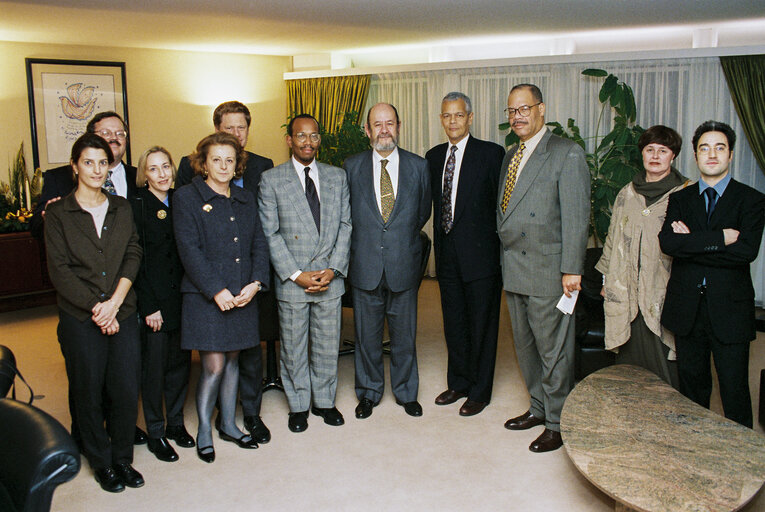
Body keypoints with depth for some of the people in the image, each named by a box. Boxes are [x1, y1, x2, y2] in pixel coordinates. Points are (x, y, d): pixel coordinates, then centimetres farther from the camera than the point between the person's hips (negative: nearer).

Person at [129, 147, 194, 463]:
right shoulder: (136, 205, -6)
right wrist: (149, 306, -13)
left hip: (181, 296, 5)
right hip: (152, 299, -5)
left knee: (180, 361, 11)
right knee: (154, 364, 3)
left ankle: (176, 423, 27)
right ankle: (155, 433, 17)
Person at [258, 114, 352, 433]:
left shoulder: (337, 177, 8)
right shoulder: (271, 179, -2)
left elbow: (345, 225, 5)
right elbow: (270, 234, -5)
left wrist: (333, 269, -6)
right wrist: (296, 274, -12)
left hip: (330, 278, 2)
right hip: (291, 282, -2)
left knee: (328, 346, 11)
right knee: (294, 348, 9)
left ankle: (325, 401, 30)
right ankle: (298, 406, 26)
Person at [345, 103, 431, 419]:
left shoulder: (418, 166, 2)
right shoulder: (352, 167, 1)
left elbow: (423, 212, 12)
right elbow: (345, 215, 9)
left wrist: (402, 238, 10)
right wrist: (364, 241, 6)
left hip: (404, 266, 0)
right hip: (365, 267, 0)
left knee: (404, 334, 11)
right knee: (366, 336, 11)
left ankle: (406, 393, 29)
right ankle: (369, 392, 29)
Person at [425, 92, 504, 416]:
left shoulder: (491, 153, -7)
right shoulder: (433, 156, 11)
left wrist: (496, 246, -11)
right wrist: (439, 243, 9)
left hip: (480, 253, -5)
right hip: (447, 253, 5)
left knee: (481, 325, 5)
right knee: (453, 323, 15)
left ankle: (479, 392, 19)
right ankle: (458, 383, 31)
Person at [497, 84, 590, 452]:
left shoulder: (566, 153, -8)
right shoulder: (511, 155, 15)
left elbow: (576, 216, -13)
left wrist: (572, 269, -17)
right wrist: (504, 258, 11)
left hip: (547, 272, -7)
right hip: (513, 270, 7)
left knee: (553, 349, 1)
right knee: (525, 345, 16)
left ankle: (558, 423, 15)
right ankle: (538, 408, 32)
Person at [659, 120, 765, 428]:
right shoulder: (680, 199, 10)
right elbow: (667, 242, -9)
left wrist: (691, 244, -10)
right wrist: (720, 238, -16)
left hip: (730, 310, -2)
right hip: (687, 308, 3)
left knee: (734, 390, 1)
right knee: (692, 386, 12)